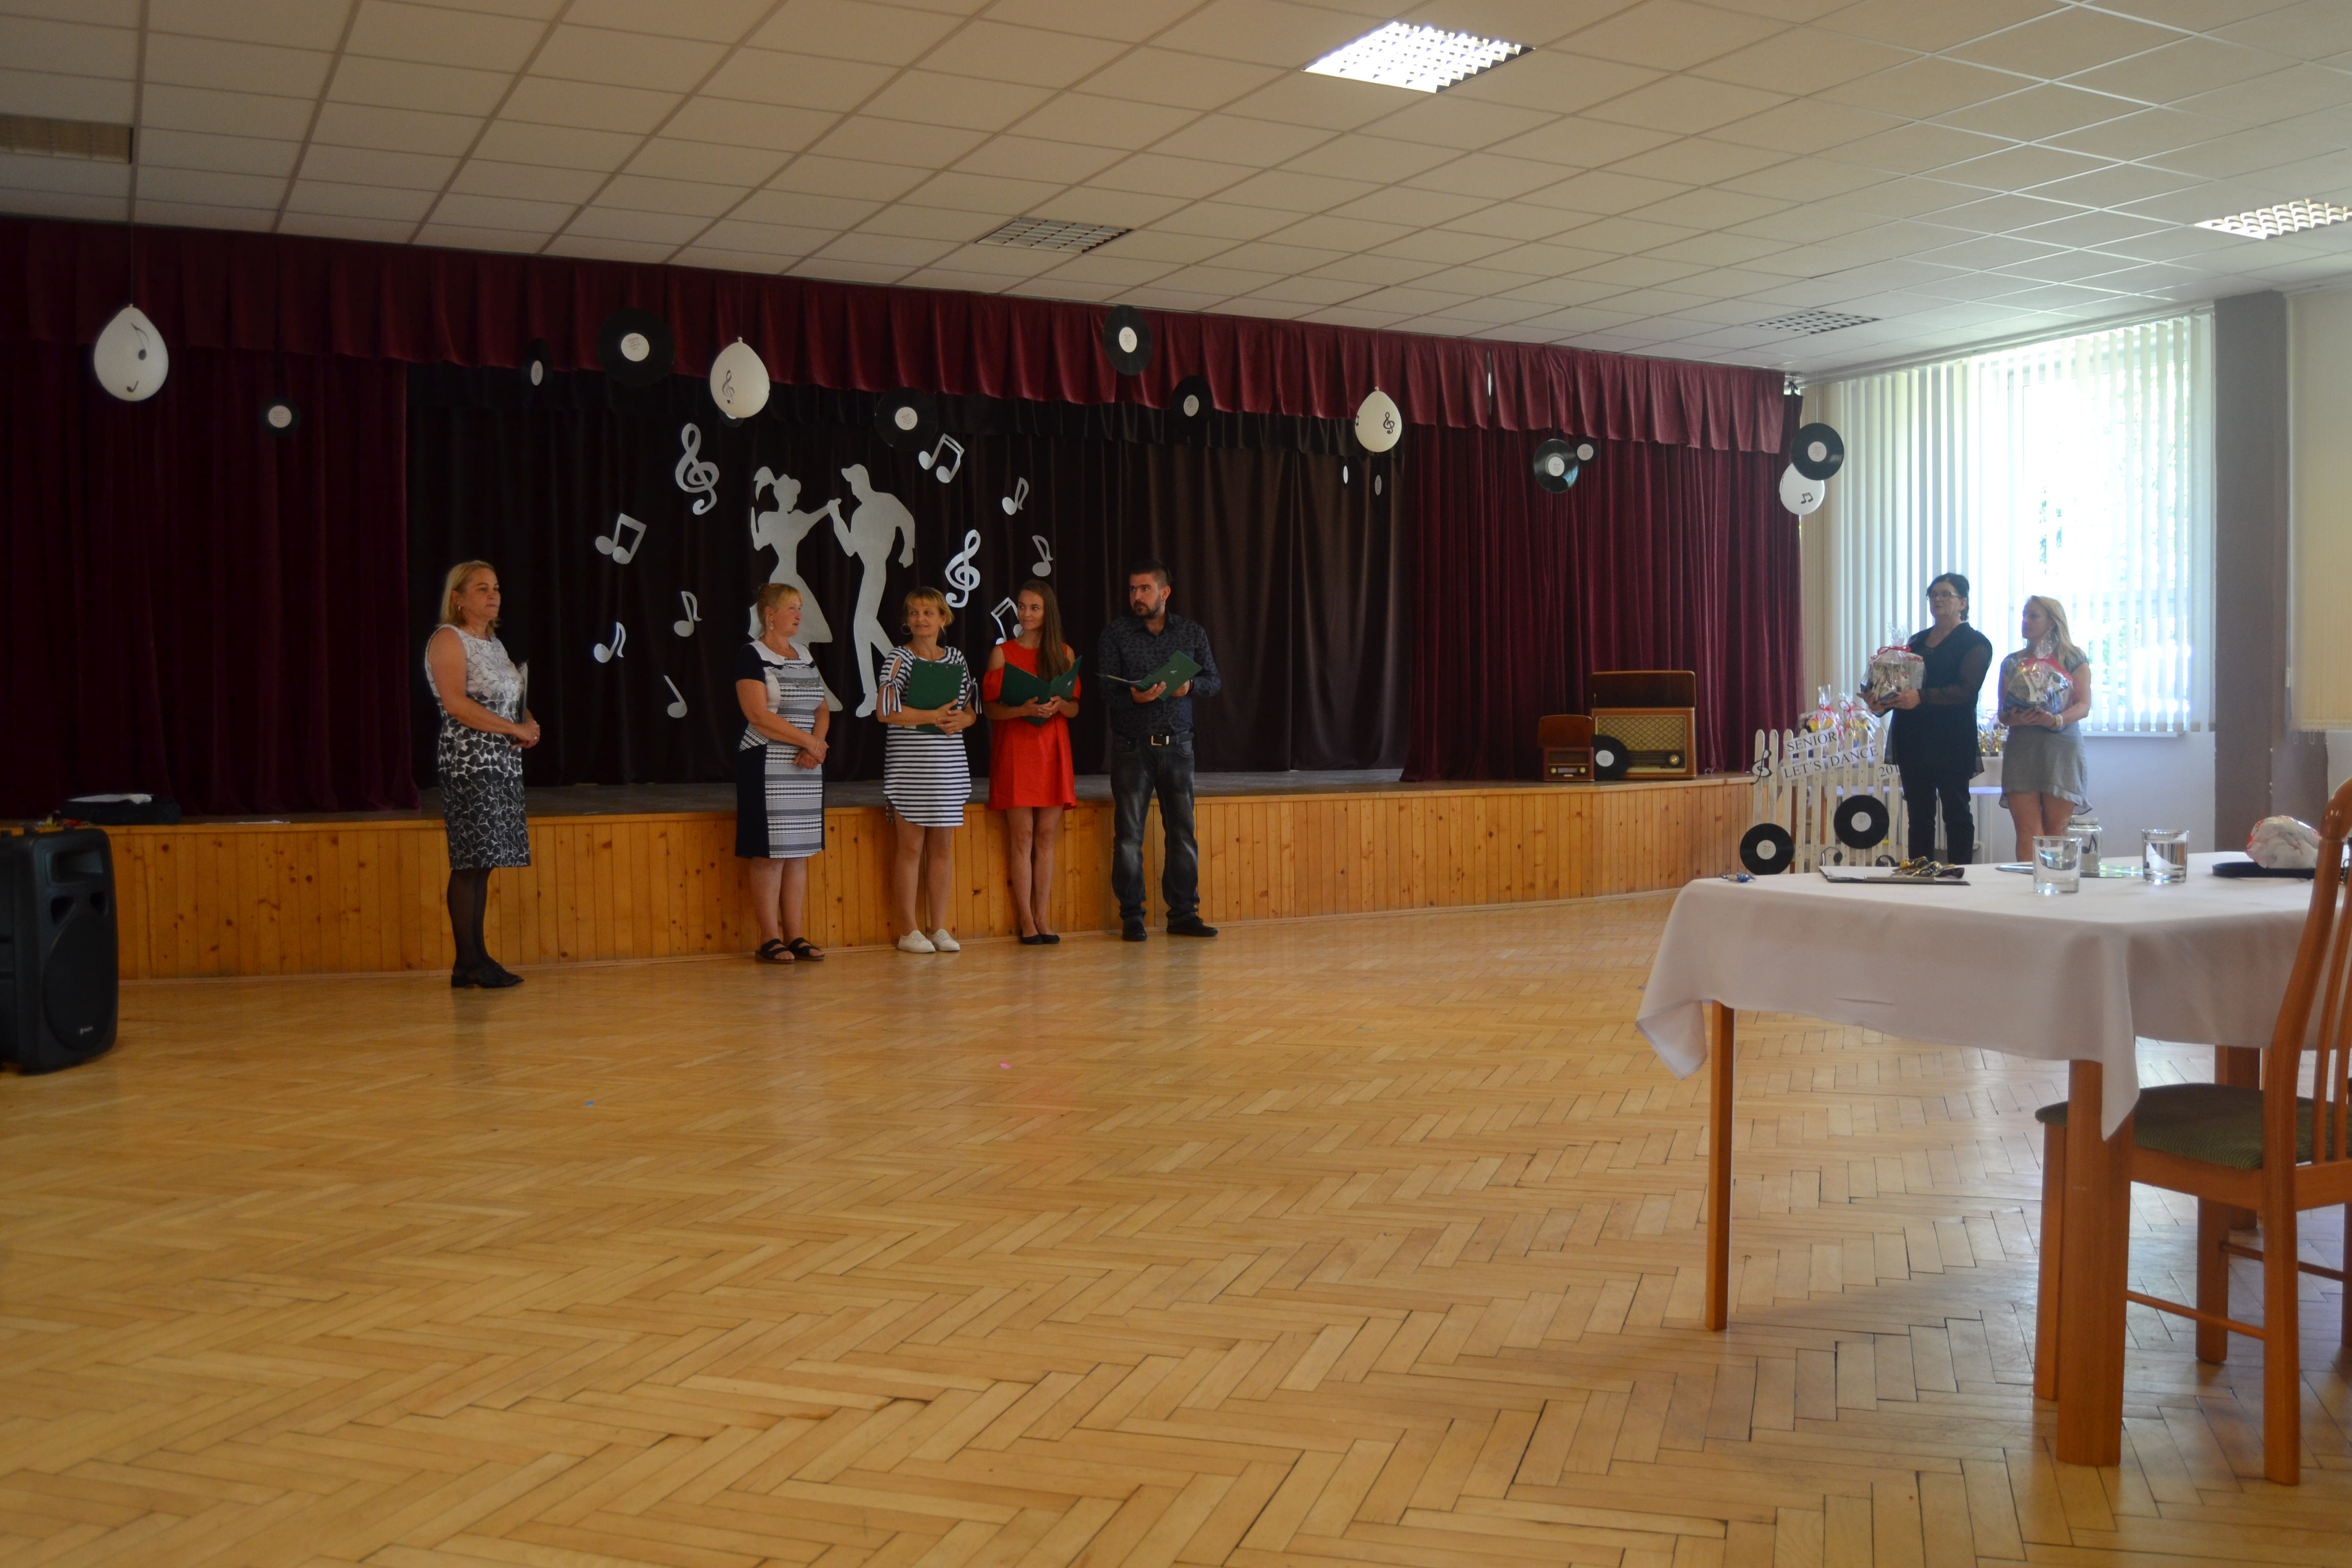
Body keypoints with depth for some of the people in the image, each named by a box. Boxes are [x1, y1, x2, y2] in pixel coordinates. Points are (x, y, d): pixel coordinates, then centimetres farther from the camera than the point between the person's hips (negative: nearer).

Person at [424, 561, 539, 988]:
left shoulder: (494, 644, 20)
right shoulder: (448, 639, -6)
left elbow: (509, 702, 25)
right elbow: (457, 704, -18)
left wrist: (529, 724, 3)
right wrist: (515, 728, -16)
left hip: (504, 762, 8)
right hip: (468, 764, -8)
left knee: (483, 862, 8)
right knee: (470, 862, -8)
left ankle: (476, 959, 10)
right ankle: (468, 963, -6)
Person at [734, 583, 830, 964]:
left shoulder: (806, 656, 15)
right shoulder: (752, 657, -6)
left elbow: (822, 709, 14)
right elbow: (759, 716, -16)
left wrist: (815, 746, -5)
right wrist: (809, 741, -14)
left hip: (807, 768, 7)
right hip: (767, 767, -7)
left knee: (799, 852, 7)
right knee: (769, 852, -5)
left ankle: (796, 936, 12)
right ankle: (770, 939, 0)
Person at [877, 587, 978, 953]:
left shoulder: (956, 658, 11)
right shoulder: (899, 658, -4)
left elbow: (972, 710, 14)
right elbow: (885, 710, -15)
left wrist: (961, 720, -8)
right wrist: (933, 716, -16)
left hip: (949, 764, 5)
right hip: (909, 763, -5)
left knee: (943, 846, 7)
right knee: (911, 846, -1)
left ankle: (940, 928, 14)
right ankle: (909, 931, 6)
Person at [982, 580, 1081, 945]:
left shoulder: (1064, 653, 9)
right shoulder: (1003, 653, 2)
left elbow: (1075, 709, 9)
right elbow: (990, 708, -4)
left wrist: (1059, 704, -13)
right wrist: (1023, 709, -21)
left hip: (1053, 750, 3)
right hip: (1014, 750, -3)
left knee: (1047, 837, 3)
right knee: (1022, 836, -3)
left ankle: (1044, 917, 8)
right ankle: (1026, 920, 1)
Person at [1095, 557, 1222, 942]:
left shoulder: (1192, 633, 7)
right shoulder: (1116, 632, 0)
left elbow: (1214, 682, 7)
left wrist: (1189, 686, -15)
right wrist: (1133, 697, -27)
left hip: (1177, 742, 2)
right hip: (1132, 744, -2)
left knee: (1183, 830, 3)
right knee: (1129, 833, 0)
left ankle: (1183, 913, 11)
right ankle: (1131, 916, 7)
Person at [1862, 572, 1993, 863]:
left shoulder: (1975, 643, -2)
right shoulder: (1918, 641, 18)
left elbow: (1967, 689, -14)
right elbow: (1902, 682, 19)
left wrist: (1921, 697, -27)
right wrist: (1883, 703, -4)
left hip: (1951, 741, -6)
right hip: (1912, 739, 6)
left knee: (1956, 811, -2)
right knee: (1919, 813, 7)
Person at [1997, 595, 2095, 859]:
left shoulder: (2073, 658, 7)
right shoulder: (2012, 663, 15)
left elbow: (2084, 706, -1)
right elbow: (2002, 712, 12)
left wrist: (2056, 720, -20)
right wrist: (2013, 718, -11)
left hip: (2061, 748, -2)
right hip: (2021, 748, 2)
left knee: (2056, 833, -3)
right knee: (2027, 832, -7)